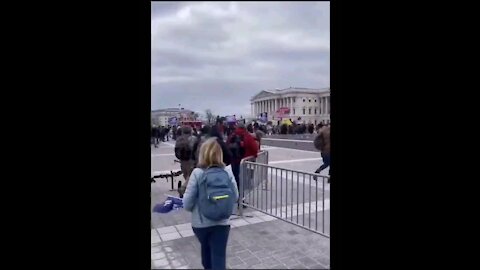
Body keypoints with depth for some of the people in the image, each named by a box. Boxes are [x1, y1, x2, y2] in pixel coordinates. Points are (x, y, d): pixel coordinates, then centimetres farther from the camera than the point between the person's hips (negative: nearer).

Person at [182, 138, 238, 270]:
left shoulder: (197, 173, -15)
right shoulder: (227, 172, -8)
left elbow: (187, 202, -11)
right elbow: (235, 197, 2)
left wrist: (194, 209, 11)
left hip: (201, 222, 0)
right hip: (222, 222, 0)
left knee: (206, 248, 27)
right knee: (219, 256, 6)